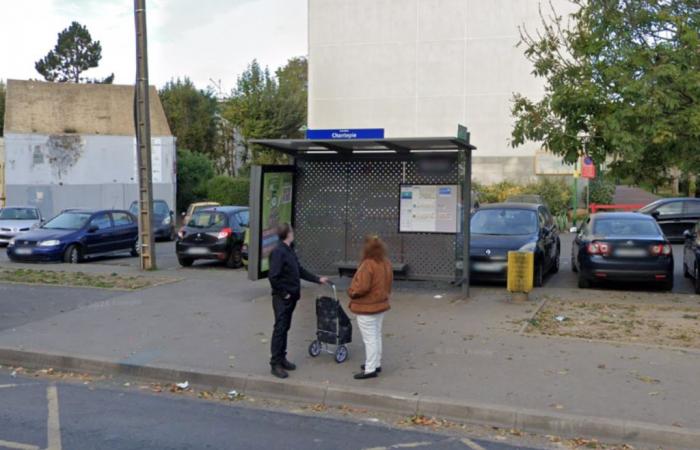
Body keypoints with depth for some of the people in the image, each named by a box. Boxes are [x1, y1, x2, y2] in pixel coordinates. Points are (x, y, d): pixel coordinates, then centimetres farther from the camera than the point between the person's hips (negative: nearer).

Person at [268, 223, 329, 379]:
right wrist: (284, 293, -17)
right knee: (280, 329, -5)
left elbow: (300, 271, 20)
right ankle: (275, 364, 0)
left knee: (285, 328, 15)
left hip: (291, 297, 9)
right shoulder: (278, 252, -18)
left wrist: (318, 279, 19)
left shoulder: (289, 251, 13)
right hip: (282, 299, -9)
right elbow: (273, 276, -23)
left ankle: (282, 358, 24)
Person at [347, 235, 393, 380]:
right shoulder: (386, 263, 3)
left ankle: (370, 369, 2)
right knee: (377, 336, 19)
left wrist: (351, 292, -9)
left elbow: (362, 287, -27)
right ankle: (376, 363, 30)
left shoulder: (368, 265, -25)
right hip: (381, 304, 9)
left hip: (366, 307, -9)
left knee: (369, 338, -3)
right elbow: (388, 283, 12)